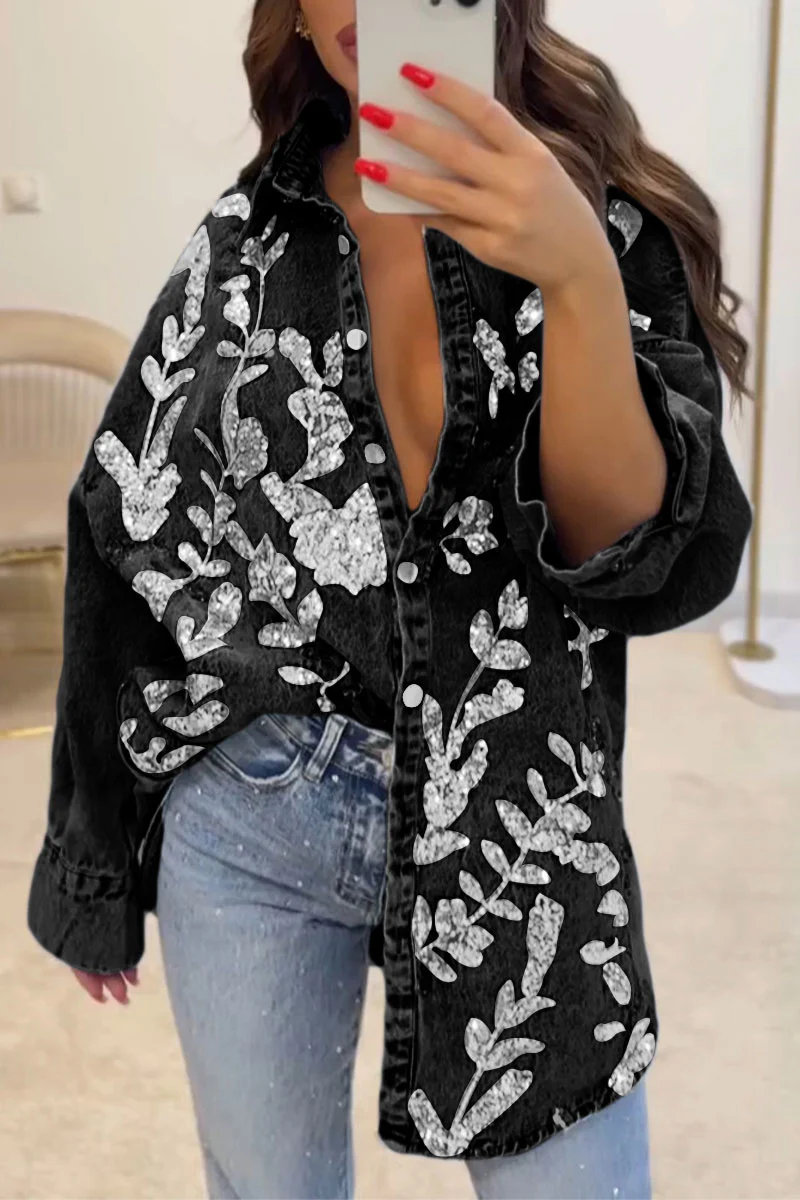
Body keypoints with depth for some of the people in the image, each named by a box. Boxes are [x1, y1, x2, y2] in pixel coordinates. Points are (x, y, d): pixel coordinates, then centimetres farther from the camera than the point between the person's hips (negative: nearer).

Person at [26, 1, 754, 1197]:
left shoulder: (615, 229, -6)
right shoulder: (242, 246, 1)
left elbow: (653, 564, -16)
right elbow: (132, 532, 6)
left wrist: (581, 278, -32)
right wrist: (93, 855, 10)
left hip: (511, 830, -1)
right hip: (243, 817, 2)